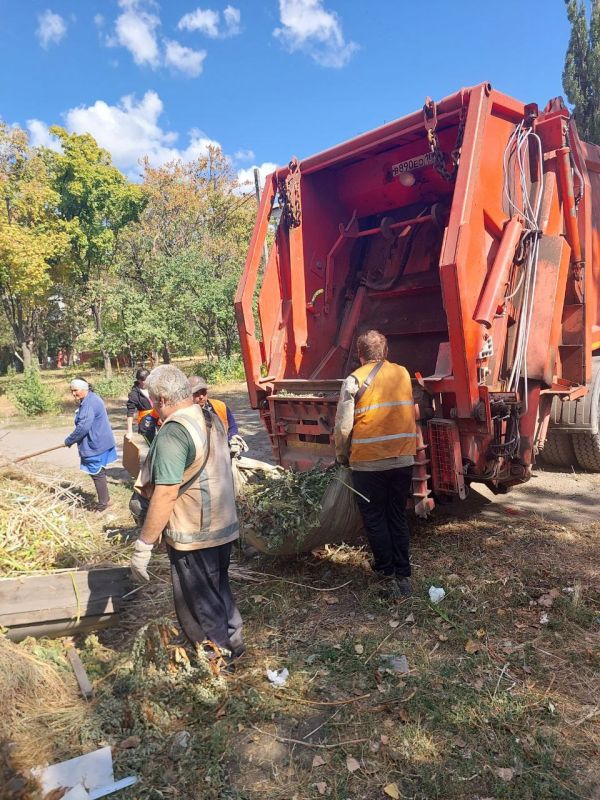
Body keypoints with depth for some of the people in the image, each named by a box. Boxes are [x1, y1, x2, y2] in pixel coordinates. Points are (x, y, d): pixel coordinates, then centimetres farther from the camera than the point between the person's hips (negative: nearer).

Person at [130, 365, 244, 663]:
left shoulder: (173, 432, -23)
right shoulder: (212, 421, 4)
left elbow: (165, 494, -27)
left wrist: (143, 545, -22)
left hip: (193, 535, -9)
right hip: (224, 527, 9)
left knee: (197, 601, 12)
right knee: (218, 588, 25)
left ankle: (217, 653, 27)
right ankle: (231, 641, 40)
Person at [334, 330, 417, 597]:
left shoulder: (355, 380, -8)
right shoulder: (403, 374, 6)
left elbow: (343, 426, -10)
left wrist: (342, 456, 5)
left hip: (369, 463, -4)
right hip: (403, 460, 4)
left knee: (374, 519, 11)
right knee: (398, 517, 16)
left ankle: (387, 573, 17)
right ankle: (403, 576, 19)